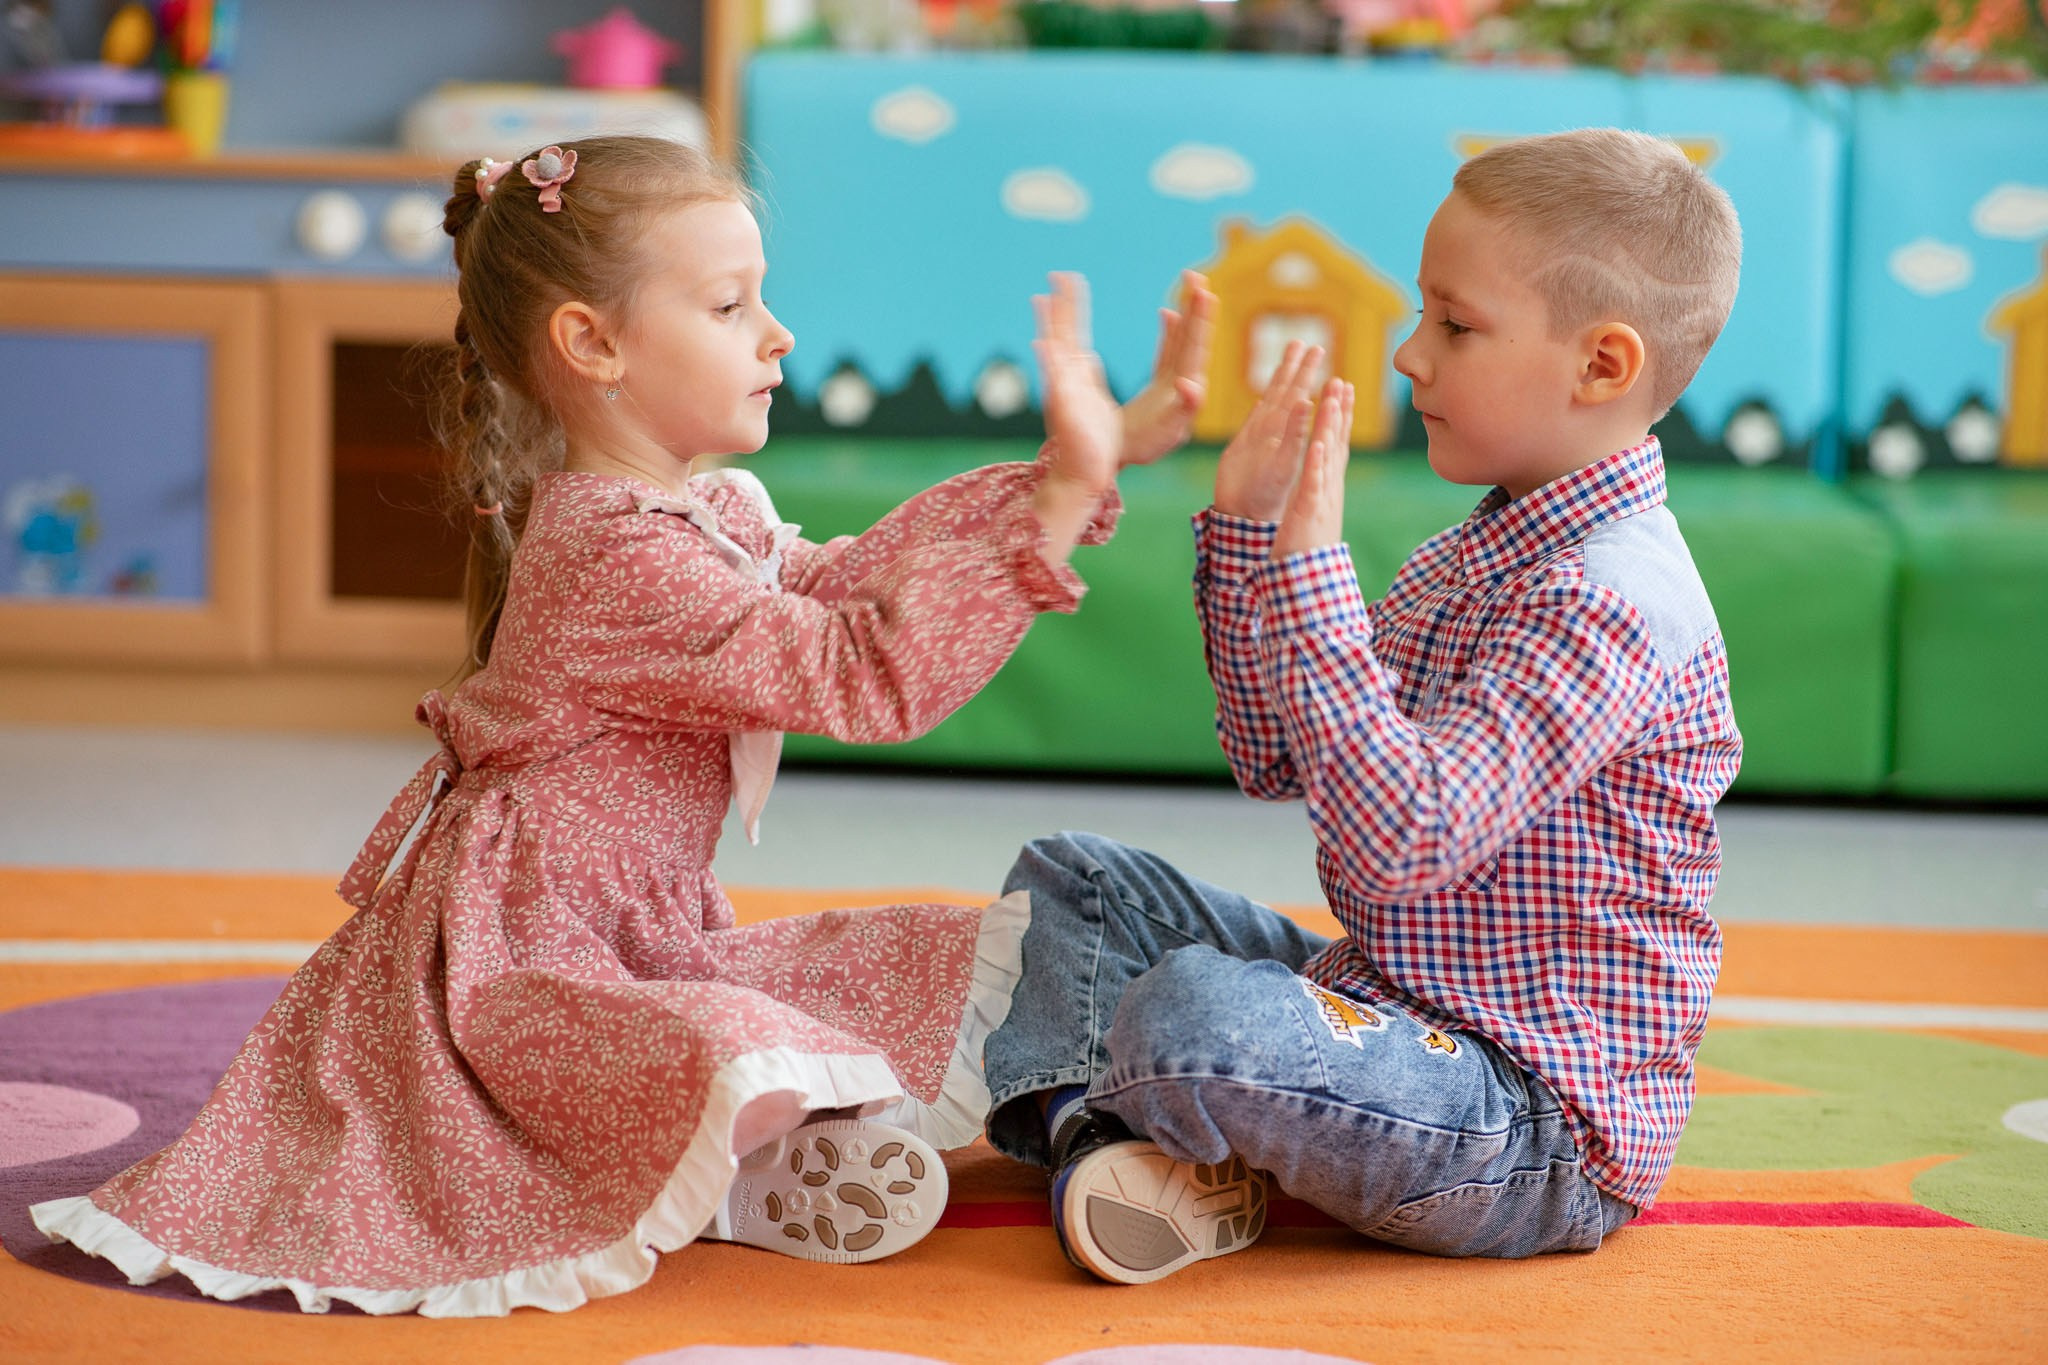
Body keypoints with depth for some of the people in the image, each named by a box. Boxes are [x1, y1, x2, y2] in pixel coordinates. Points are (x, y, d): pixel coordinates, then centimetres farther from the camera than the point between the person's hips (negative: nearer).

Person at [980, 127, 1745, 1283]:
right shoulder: (1476, 557, 11)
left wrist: (1309, 574, -31)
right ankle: (1104, 1127, -11)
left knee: (1193, 1015, -35)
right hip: (1388, 999, 11)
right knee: (1069, 875, 15)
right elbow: (1278, 759, 12)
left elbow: (1400, 842, -31)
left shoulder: (1608, 601, -22)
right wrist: (1249, 530, 2)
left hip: (1541, 1120, -11)